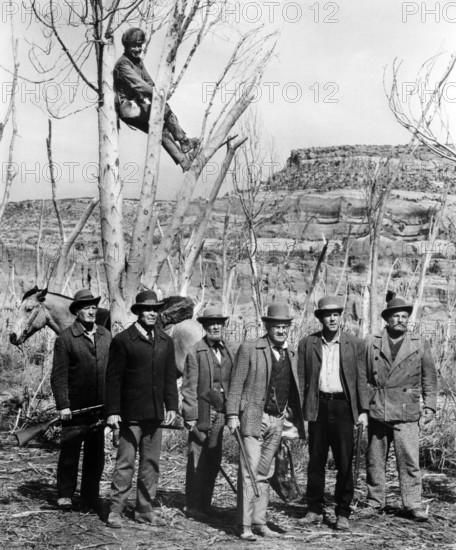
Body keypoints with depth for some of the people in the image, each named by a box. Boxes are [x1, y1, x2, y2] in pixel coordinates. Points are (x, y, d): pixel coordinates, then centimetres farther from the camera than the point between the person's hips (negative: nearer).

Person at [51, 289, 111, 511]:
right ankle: (65, 495, 16)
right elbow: (59, 375, -7)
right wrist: (63, 405, -13)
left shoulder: (106, 336, 9)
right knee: (69, 451, 2)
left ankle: (90, 497, 19)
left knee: (96, 453, 8)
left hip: (100, 405, 4)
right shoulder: (66, 337, -5)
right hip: (75, 407, -4)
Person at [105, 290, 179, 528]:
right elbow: (113, 378, -5)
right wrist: (112, 410, -9)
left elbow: (170, 377, 14)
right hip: (131, 413, -5)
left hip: (156, 413, 5)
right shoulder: (122, 340, -4)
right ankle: (115, 511, 4)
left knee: (151, 463, 9)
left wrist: (172, 406, 6)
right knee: (125, 463, -3)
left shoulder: (165, 341, 11)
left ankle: (144, 510, 18)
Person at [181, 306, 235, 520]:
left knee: (214, 462, 9)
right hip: (202, 414, -5)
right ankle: (192, 506, 12)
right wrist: (190, 416, -10)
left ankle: (205, 505, 20)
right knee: (197, 461, 1)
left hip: (221, 415, 5)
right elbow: (189, 387, -6)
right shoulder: (195, 352, -5)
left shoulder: (228, 351, 12)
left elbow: (232, 383, 14)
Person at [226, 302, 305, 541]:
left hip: (277, 421, 6)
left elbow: (294, 389, 16)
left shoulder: (290, 354, 13)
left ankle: (259, 521, 18)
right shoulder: (249, 349, -5)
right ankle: (244, 525, -3)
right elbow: (236, 384, -7)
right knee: (249, 472, -8)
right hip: (254, 418, -6)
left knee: (265, 474, 11)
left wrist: (291, 415, 7)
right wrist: (232, 414, -12)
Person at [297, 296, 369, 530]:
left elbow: (361, 380, 5)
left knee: (345, 463, 1)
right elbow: (301, 378, 5)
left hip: (343, 407, -1)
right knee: (315, 461, 7)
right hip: (317, 407, 1)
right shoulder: (307, 343, 5)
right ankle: (315, 510, 18)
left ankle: (343, 513, 11)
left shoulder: (355, 345, 5)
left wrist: (363, 410, -3)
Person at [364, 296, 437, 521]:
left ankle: (413, 505, 7)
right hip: (376, 411, 1)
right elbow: (363, 376, 8)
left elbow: (429, 377, 11)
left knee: (409, 460, -3)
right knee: (375, 461, 7)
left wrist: (429, 406, 4)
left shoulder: (420, 345, 8)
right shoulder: (371, 343, 6)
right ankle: (375, 502, 19)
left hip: (406, 413, -1)